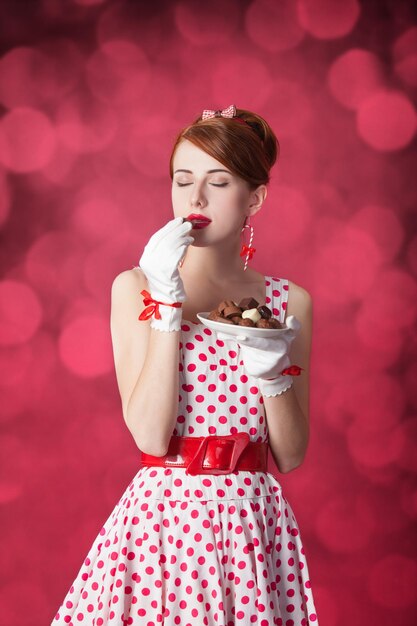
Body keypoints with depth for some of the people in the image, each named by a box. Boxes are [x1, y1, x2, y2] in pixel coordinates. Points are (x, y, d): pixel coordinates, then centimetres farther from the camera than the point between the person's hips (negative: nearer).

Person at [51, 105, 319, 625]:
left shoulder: (287, 303, 3)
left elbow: (290, 457, 3)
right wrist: (167, 303, -16)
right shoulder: (135, 288, -2)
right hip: (162, 519, -1)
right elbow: (150, 435, -13)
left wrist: (274, 369, -14)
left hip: (253, 527, 2)